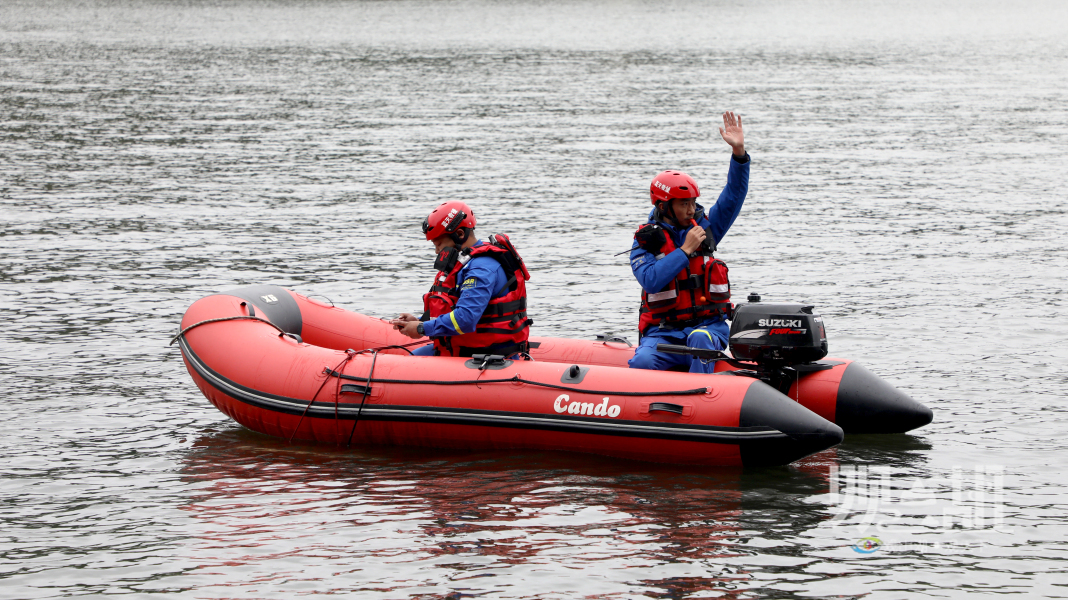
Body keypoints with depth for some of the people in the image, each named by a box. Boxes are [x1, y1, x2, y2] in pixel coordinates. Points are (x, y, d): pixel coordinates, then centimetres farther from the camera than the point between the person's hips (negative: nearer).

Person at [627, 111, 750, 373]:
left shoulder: (704, 227, 10)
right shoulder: (646, 241, 1)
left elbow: (734, 194, 4)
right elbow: (651, 280, -16)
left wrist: (739, 152, -9)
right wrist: (685, 250, -15)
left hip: (709, 325, 1)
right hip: (663, 332, -1)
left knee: (700, 339, -35)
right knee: (642, 361, -31)